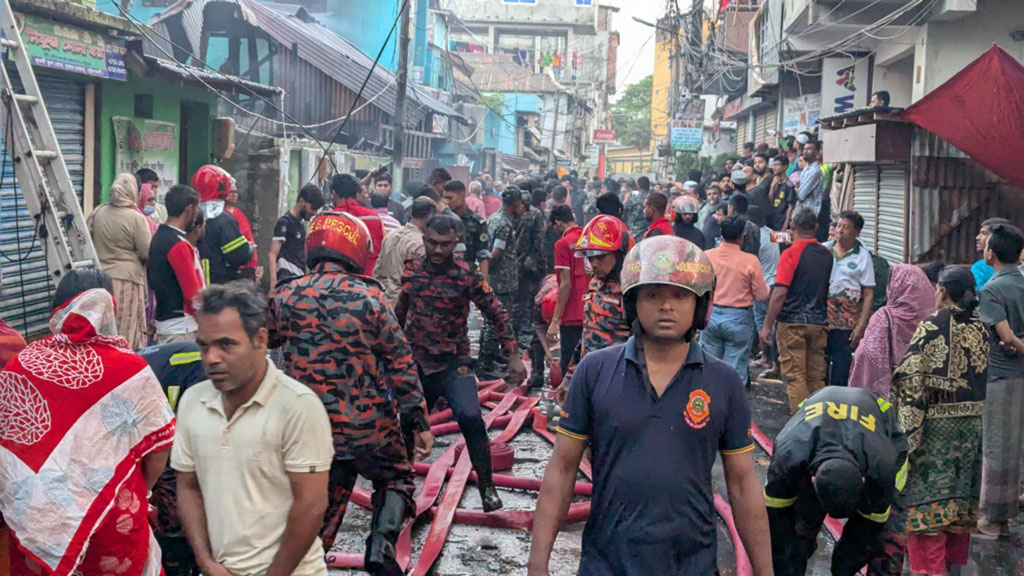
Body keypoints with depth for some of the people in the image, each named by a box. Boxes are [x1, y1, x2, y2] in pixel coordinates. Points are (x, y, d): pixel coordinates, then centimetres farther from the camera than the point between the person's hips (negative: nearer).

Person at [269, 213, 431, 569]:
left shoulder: (286, 297, -3)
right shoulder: (370, 297, -10)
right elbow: (400, 365, -8)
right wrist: (419, 423, -1)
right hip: (371, 425, -2)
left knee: (321, 510, 18)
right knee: (396, 480, 22)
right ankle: (381, 545, 0)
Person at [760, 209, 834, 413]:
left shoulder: (791, 253, -10)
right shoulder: (827, 255, 7)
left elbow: (780, 293, -16)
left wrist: (767, 325, -11)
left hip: (792, 322, -5)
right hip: (819, 323, 5)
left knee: (795, 376, -2)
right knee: (816, 377, 12)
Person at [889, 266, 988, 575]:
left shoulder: (932, 325, -12)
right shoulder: (980, 328, 5)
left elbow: (911, 376, -17)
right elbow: (983, 374, 6)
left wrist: (908, 428, -13)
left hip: (938, 423, -6)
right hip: (974, 423, 6)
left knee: (928, 503, -1)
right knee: (961, 501, 17)